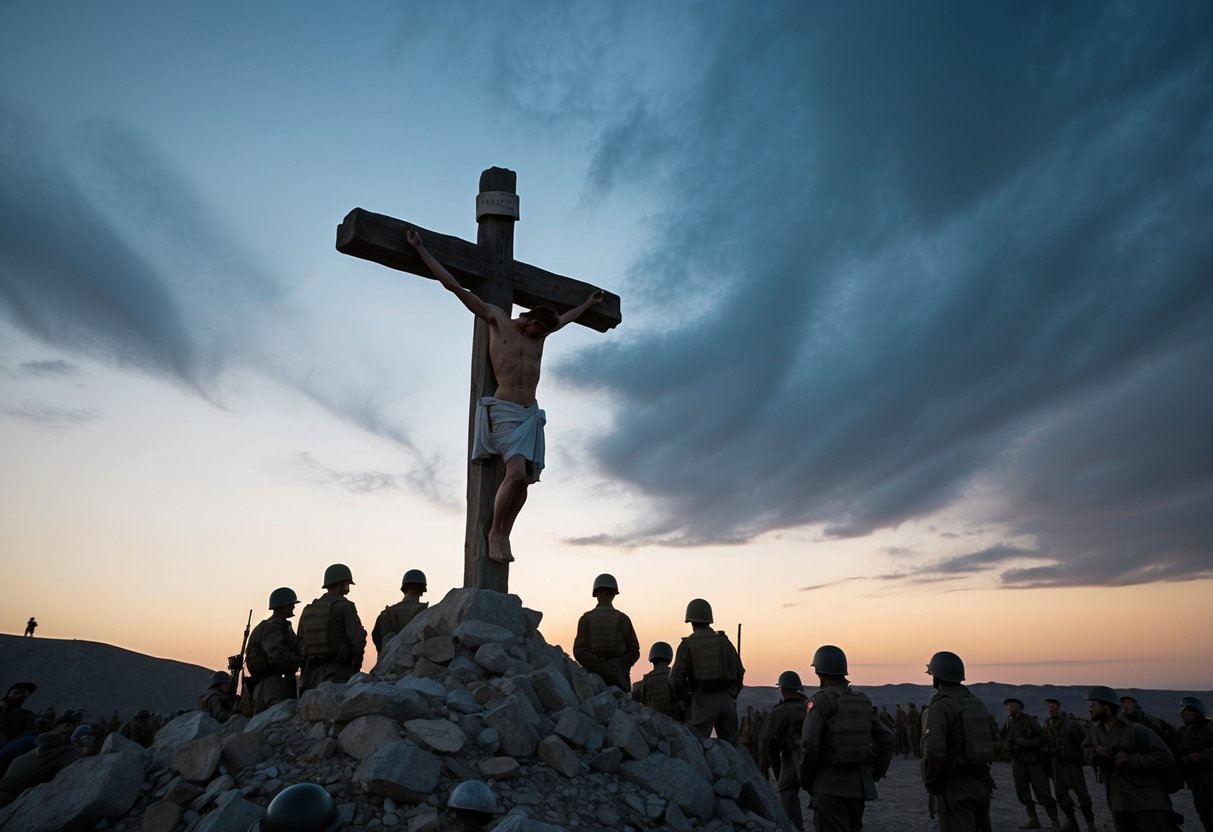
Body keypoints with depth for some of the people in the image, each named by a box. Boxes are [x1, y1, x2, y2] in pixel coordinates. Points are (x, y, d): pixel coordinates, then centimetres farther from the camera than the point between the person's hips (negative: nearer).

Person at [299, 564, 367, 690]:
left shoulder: (308, 610, 12)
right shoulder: (345, 607, -7)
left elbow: (300, 644, 12)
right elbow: (357, 640, -15)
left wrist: (307, 674, 16)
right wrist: (356, 667, -1)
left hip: (312, 675, 7)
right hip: (339, 675, -6)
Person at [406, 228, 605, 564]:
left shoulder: (542, 332, 17)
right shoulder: (496, 318, 2)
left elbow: (565, 317, 40)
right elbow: (453, 285, 3)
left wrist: (588, 303, 54)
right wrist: (420, 248, 4)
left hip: (530, 414, 6)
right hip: (504, 411, -6)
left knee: (524, 480, -2)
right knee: (516, 473, -21)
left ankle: (504, 535, 12)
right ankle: (494, 532, -3)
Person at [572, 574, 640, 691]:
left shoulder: (586, 619, 0)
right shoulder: (623, 619, 3)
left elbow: (579, 651, -10)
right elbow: (634, 652, -1)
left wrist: (606, 672, -12)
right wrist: (615, 671, -5)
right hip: (620, 677, 0)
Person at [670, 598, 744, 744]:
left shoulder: (687, 644, 1)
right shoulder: (724, 641, 11)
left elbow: (676, 677, -6)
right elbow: (739, 672, 9)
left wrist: (684, 699, 8)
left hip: (703, 701, -3)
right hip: (726, 699, 4)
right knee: (729, 746, 12)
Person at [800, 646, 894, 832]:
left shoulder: (821, 701, -12)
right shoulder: (862, 700, 7)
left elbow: (809, 743, -21)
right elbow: (888, 738, 9)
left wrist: (806, 778, -7)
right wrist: (875, 773, 15)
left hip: (829, 785, -6)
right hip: (859, 784, 6)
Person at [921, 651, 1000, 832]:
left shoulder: (940, 706, -16)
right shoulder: (977, 703, 9)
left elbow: (933, 750, -26)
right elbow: (995, 742, 13)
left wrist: (931, 784, -12)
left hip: (955, 788, -8)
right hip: (981, 784, 8)